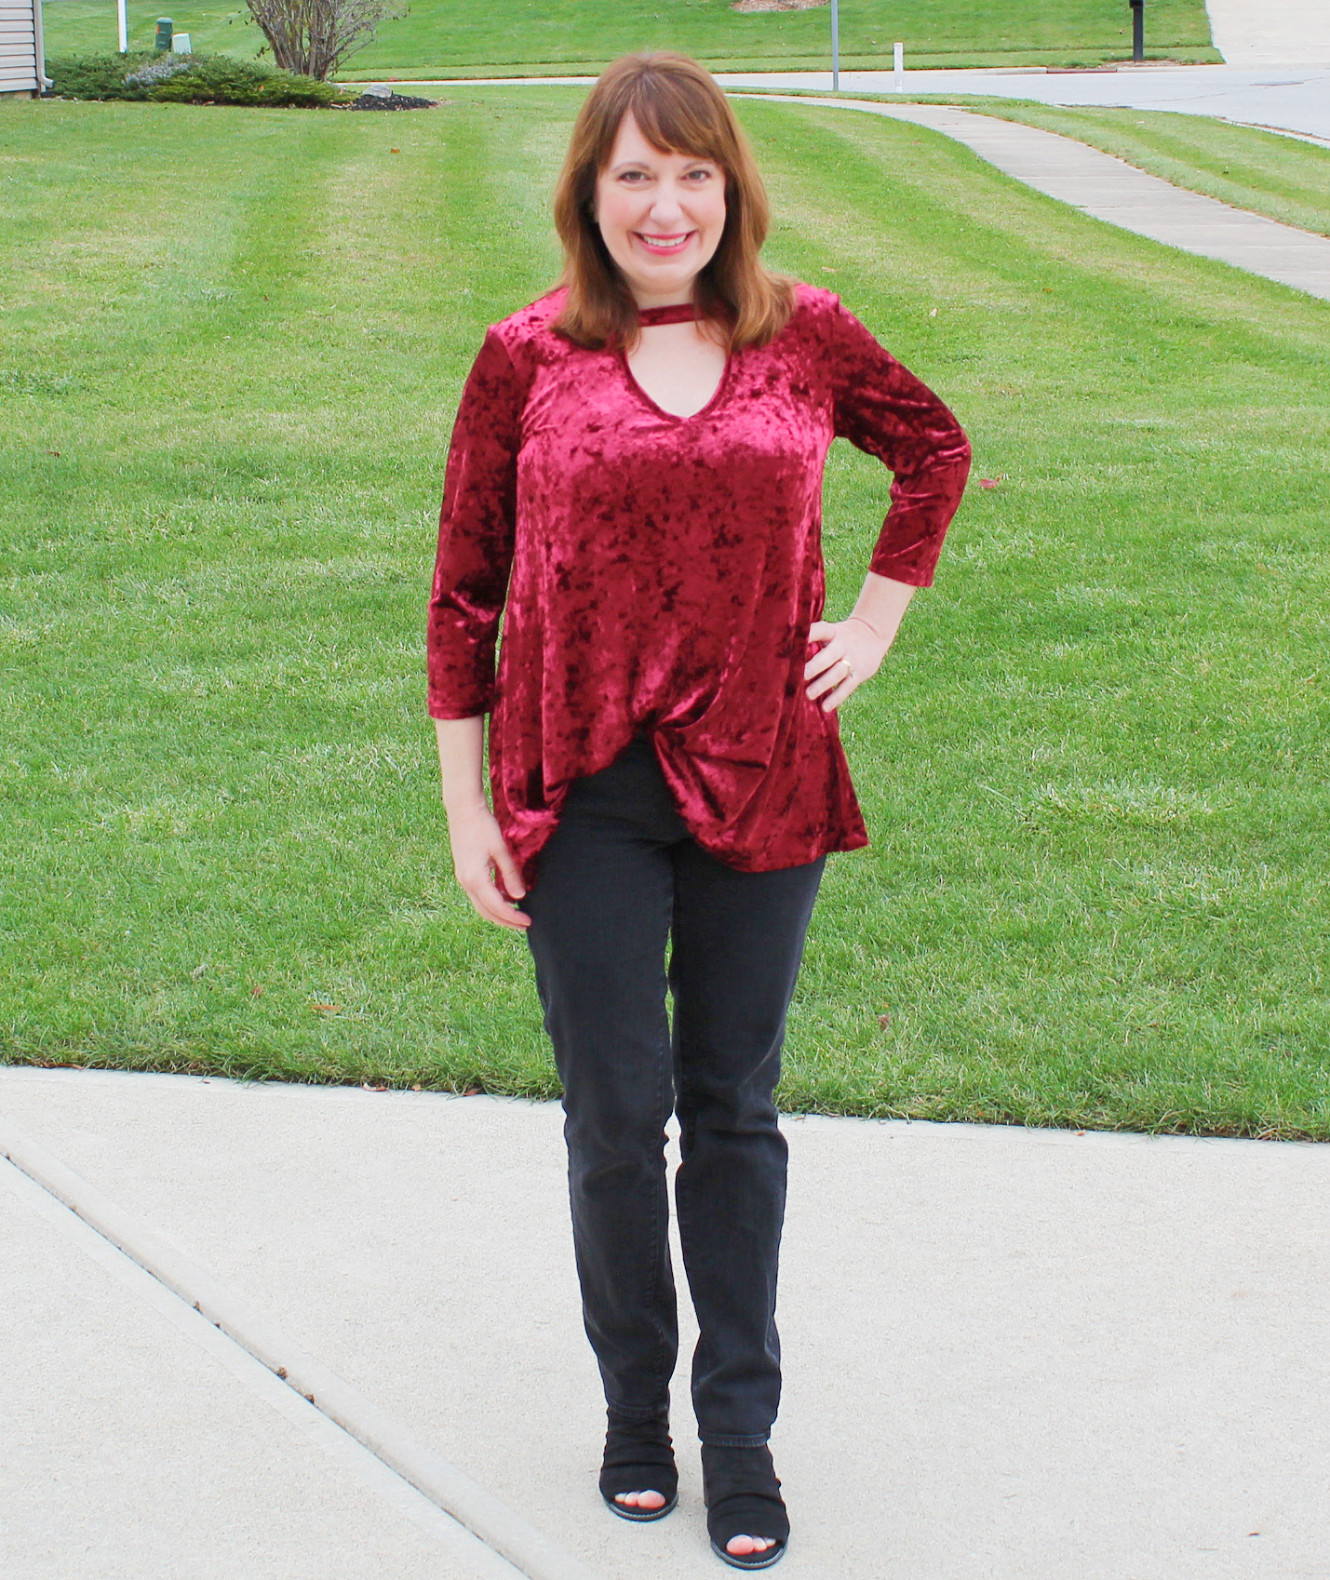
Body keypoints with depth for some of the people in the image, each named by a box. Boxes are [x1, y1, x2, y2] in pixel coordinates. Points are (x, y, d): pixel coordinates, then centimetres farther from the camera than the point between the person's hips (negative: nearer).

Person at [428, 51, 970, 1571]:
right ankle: (634, 1407, 26)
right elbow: (465, 589, 2)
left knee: (734, 1109, 11)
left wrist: (877, 619, 9)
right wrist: (466, 803, 0)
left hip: (759, 778, 1)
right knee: (616, 1114, 5)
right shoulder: (525, 359, -4)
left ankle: (739, 1429, 22)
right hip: (582, 791, -1)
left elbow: (935, 446, 19)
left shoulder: (805, 336, 0)